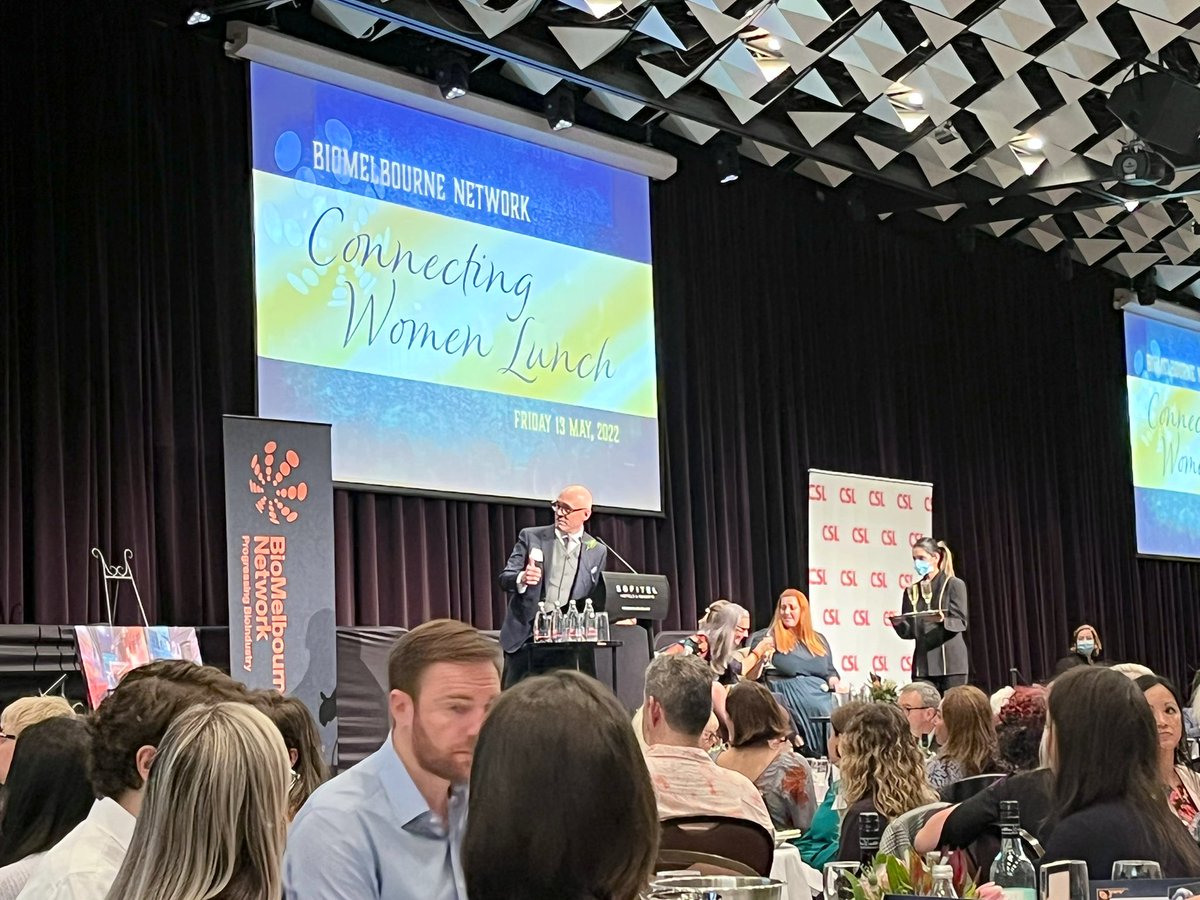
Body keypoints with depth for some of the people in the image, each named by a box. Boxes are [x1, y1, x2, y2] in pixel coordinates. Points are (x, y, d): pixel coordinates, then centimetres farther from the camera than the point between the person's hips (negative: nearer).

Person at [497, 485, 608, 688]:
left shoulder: (597, 551, 8)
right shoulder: (531, 537, 3)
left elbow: (596, 598, 15)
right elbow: (504, 578, -2)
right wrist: (522, 579, -25)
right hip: (525, 637, -1)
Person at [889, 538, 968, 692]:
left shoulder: (955, 585, 1)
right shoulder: (912, 591, 13)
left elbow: (961, 623, -7)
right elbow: (909, 632, 11)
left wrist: (943, 620, -27)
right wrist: (898, 624, -11)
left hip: (950, 663, -3)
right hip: (922, 664, 3)